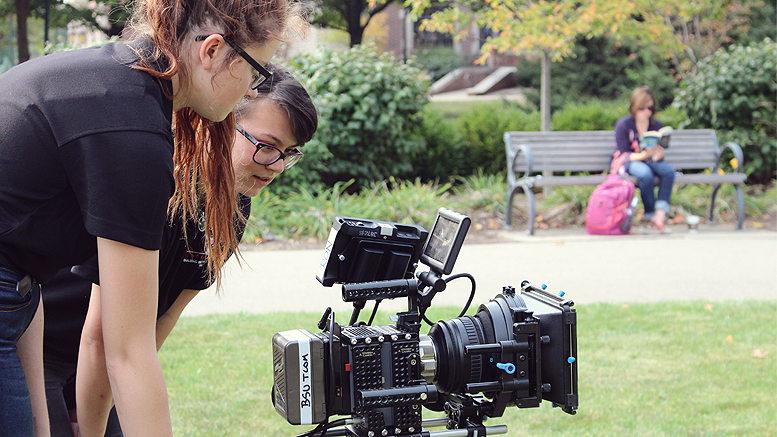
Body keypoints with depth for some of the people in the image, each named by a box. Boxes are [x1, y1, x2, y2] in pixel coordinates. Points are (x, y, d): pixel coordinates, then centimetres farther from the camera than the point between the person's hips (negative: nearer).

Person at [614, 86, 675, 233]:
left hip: (649, 161, 4)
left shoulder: (657, 125, 5)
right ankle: (651, 218, -29)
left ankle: (660, 215, -39)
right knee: (646, 174, -38)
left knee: (669, 170, -29)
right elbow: (623, 154, -11)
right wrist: (643, 155, -31)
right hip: (628, 162, -4)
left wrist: (658, 155, -22)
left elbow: (658, 152, 6)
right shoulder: (623, 124, -8)